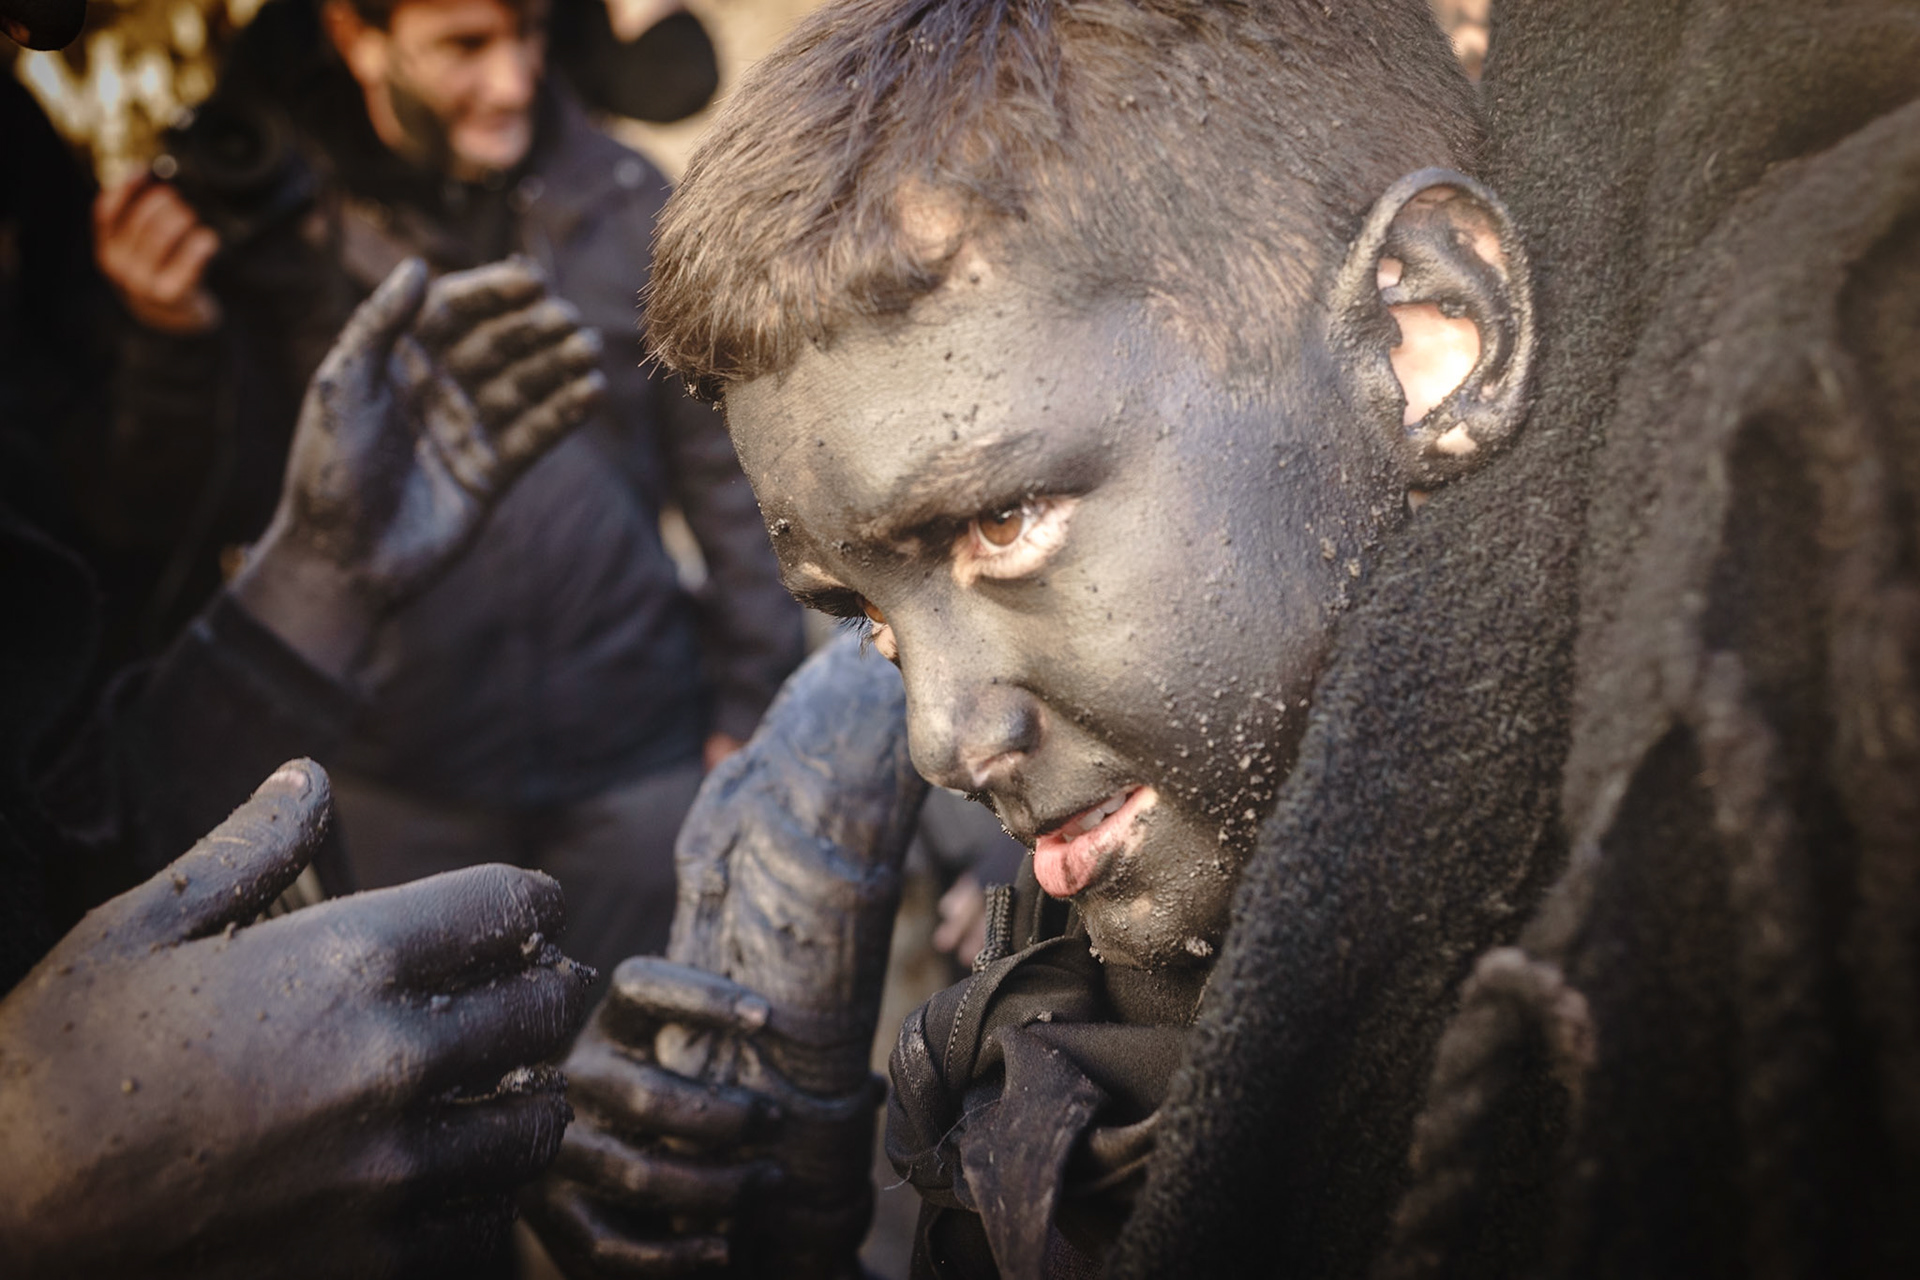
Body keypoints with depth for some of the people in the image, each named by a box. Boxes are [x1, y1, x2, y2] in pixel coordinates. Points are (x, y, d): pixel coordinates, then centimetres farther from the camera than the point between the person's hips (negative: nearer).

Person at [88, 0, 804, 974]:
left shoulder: (626, 203, 0)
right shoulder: (260, 220, -4)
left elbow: (725, 464, 6)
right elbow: (187, 515, -2)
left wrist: (753, 697, 6)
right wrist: (174, 341, -20)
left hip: (636, 764, 1)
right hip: (391, 782, -1)